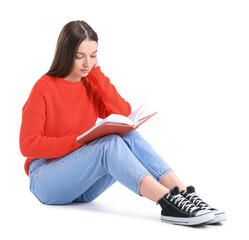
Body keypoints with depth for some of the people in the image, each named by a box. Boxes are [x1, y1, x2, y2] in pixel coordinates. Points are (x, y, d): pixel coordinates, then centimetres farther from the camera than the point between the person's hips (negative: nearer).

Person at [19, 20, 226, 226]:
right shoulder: (44, 89, -9)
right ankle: (168, 203, -45)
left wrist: (97, 73, -7)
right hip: (46, 181, -5)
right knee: (110, 143, -31)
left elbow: (124, 114, -5)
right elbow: (28, 144, -14)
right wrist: (78, 141, -23)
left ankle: (184, 194, -35)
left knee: (129, 136, -22)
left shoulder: (91, 85, 8)